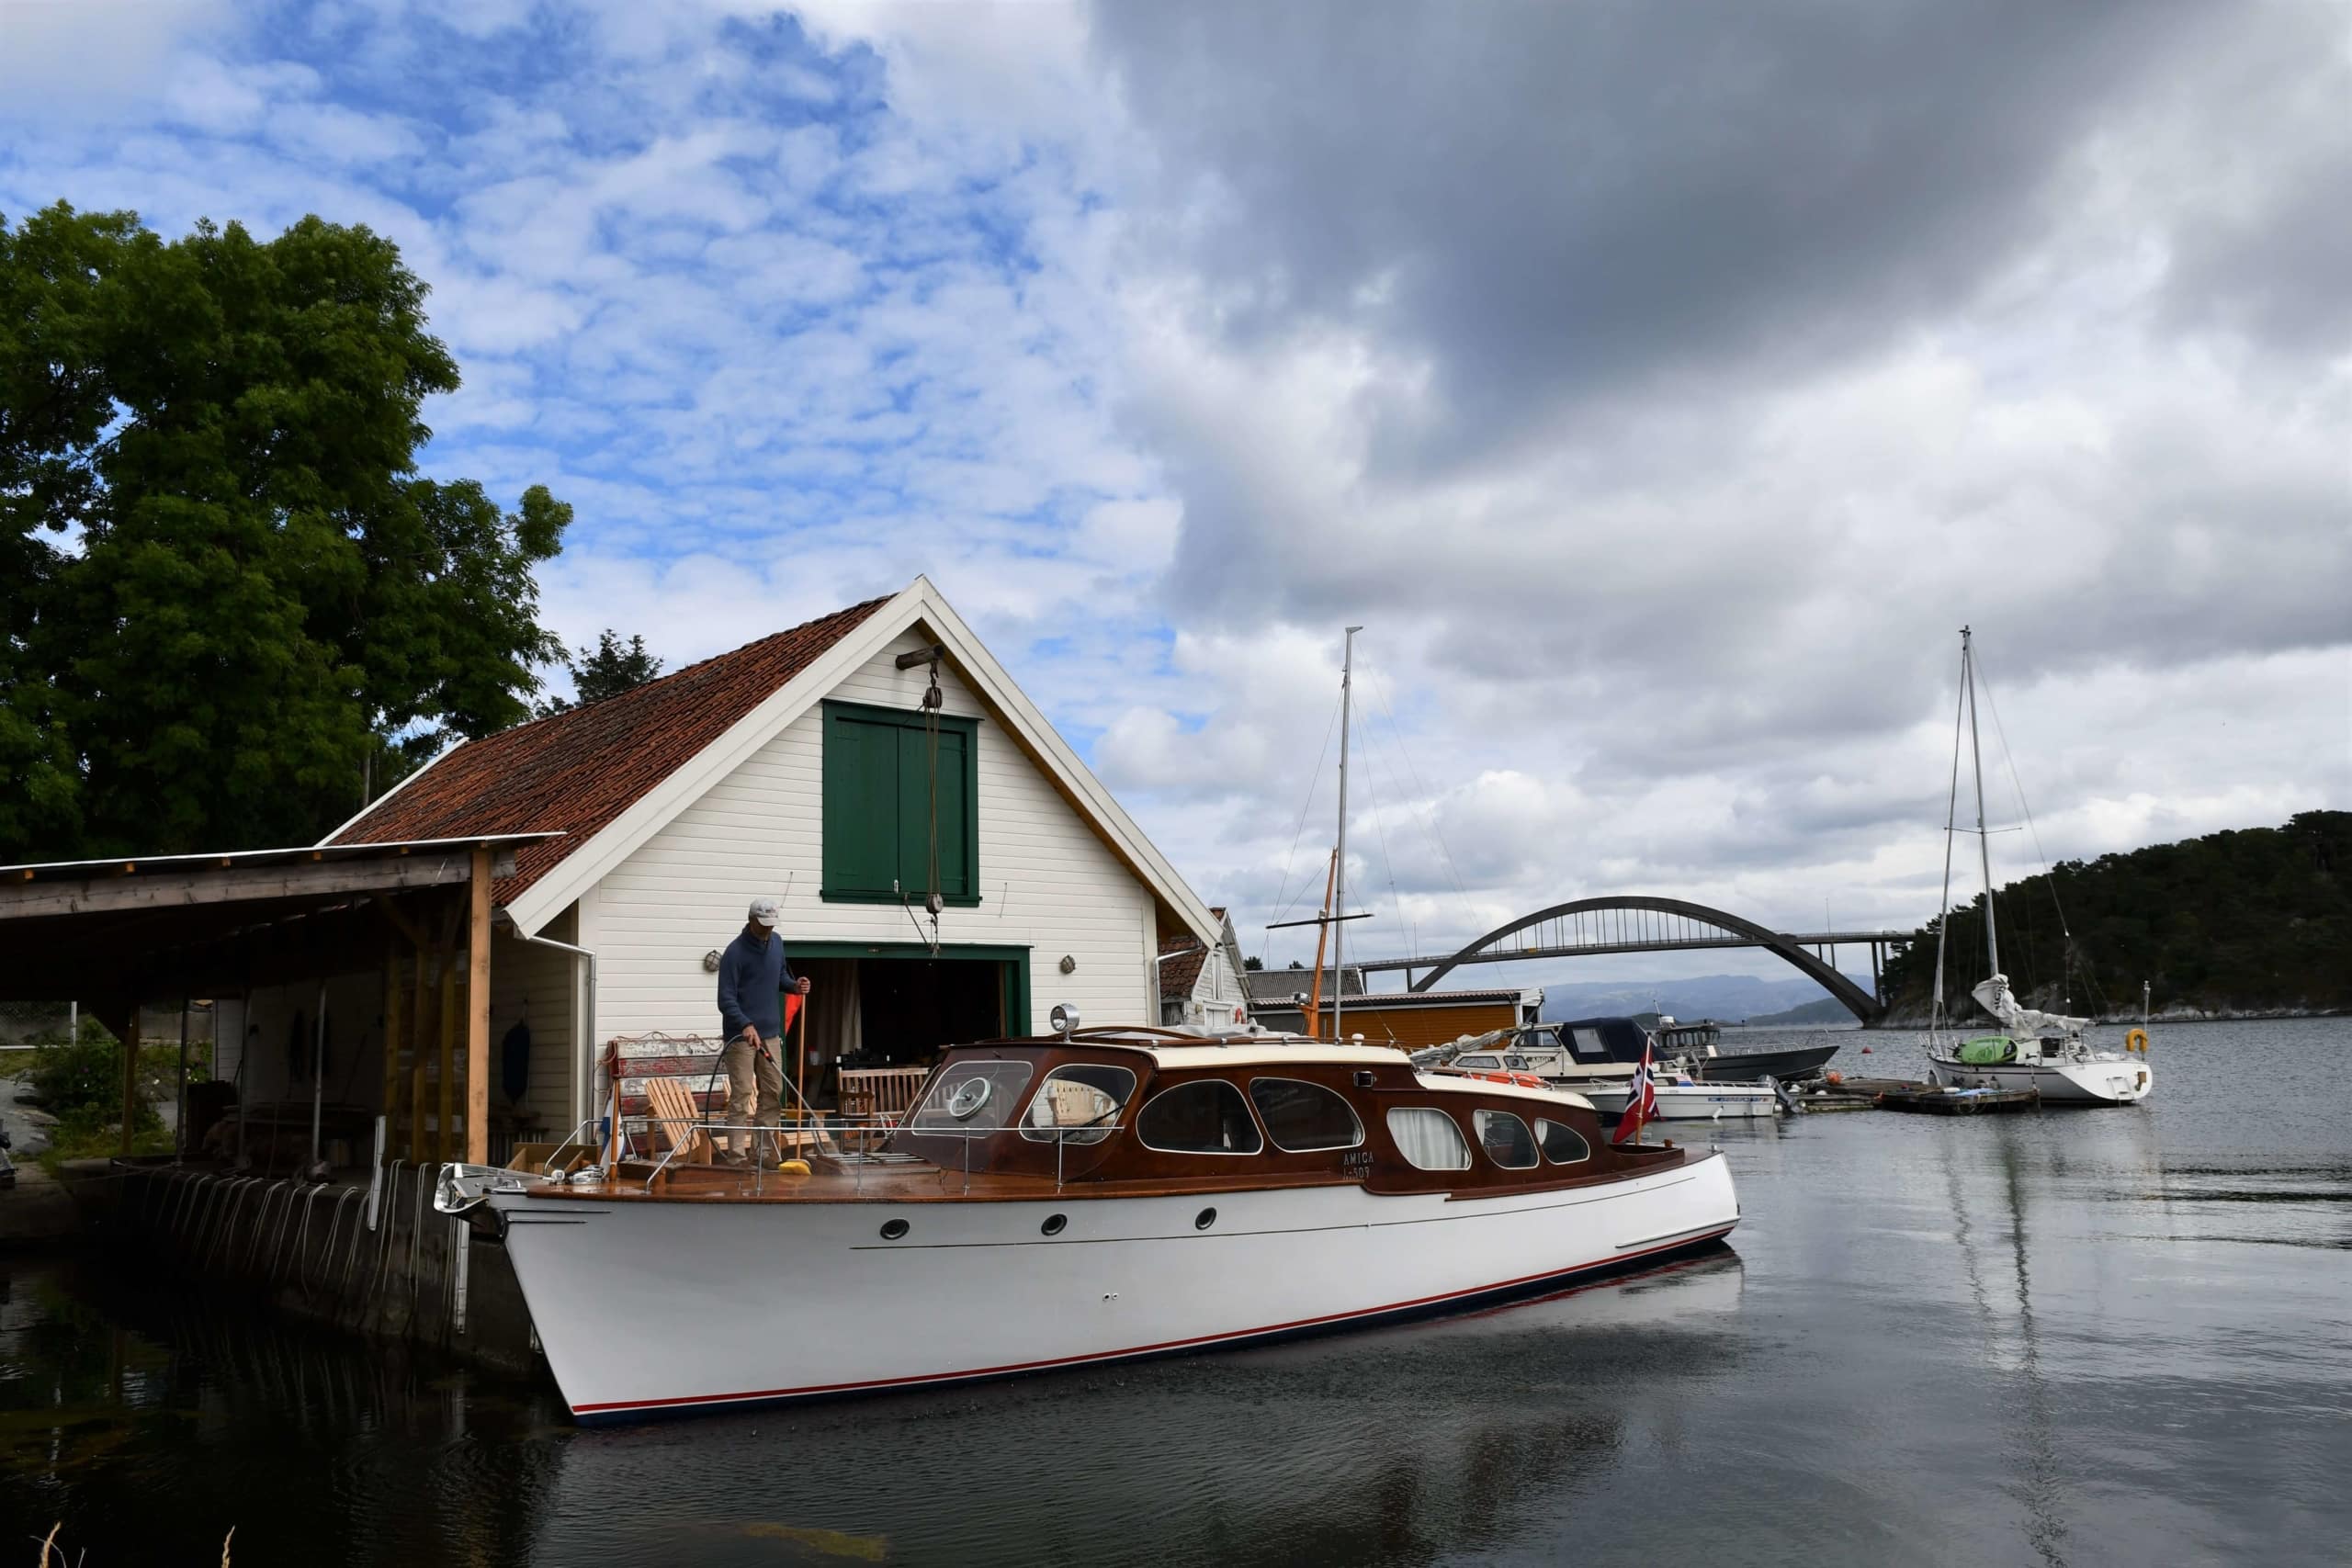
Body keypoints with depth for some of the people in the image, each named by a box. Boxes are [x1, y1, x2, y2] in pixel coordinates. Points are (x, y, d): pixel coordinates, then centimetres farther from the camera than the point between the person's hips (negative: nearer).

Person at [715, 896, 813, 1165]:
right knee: (741, 1095, -7)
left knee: (773, 1092, 8)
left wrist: (794, 985, -1)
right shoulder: (735, 952, -15)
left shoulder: (776, 942, 6)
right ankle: (735, 1154, -4)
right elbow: (726, 999, -19)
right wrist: (745, 1025, -33)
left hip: (771, 1033, 7)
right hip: (741, 1035, -7)